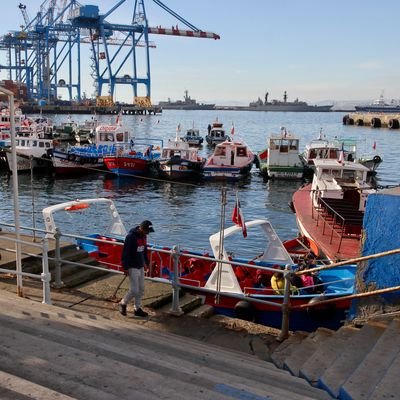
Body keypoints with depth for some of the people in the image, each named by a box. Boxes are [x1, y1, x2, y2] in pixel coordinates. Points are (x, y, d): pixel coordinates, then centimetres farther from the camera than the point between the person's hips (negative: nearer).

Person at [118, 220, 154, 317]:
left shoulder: (143, 236, 4)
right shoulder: (131, 236, -20)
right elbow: (125, 252, -20)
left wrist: (147, 262, 22)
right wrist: (125, 268, -20)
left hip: (141, 266, 8)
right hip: (132, 267, -8)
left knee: (141, 289, 11)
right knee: (134, 290, -6)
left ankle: (138, 309, 23)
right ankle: (123, 303, 17)